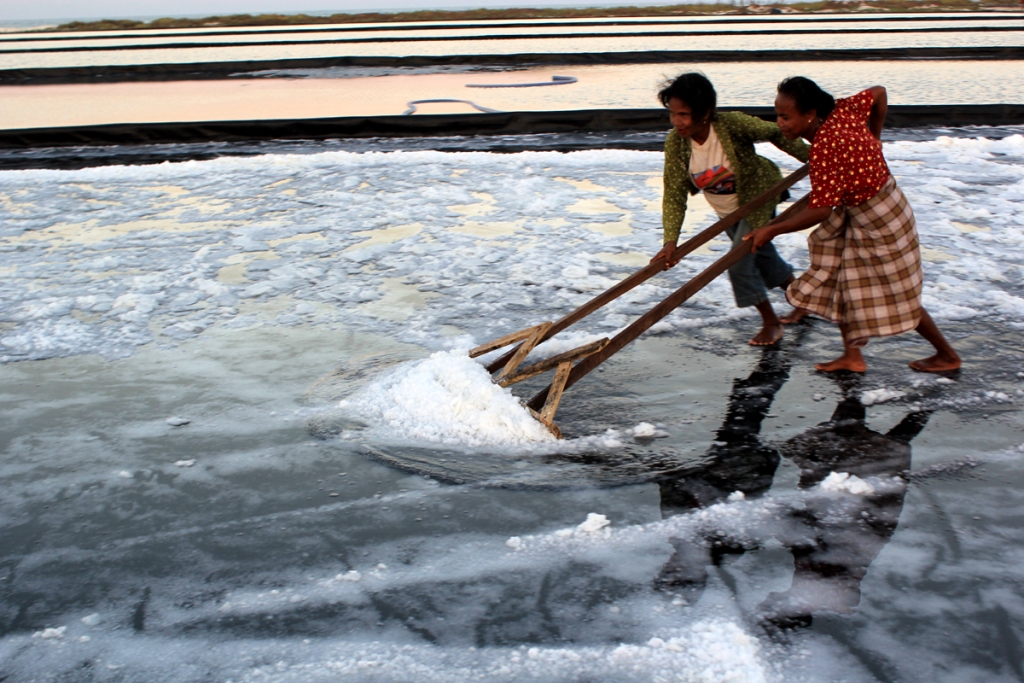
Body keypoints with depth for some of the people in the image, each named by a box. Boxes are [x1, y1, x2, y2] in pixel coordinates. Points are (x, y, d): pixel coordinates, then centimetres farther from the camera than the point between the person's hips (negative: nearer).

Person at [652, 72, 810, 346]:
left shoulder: (733, 124, -35)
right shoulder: (675, 142, -26)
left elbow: (776, 135, -19)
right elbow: (674, 195, -25)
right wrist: (670, 241, -35)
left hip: (759, 196, -5)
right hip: (726, 210, 5)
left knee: (739, 264, -12)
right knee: (761, 255, 22)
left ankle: (771, 323, 13)